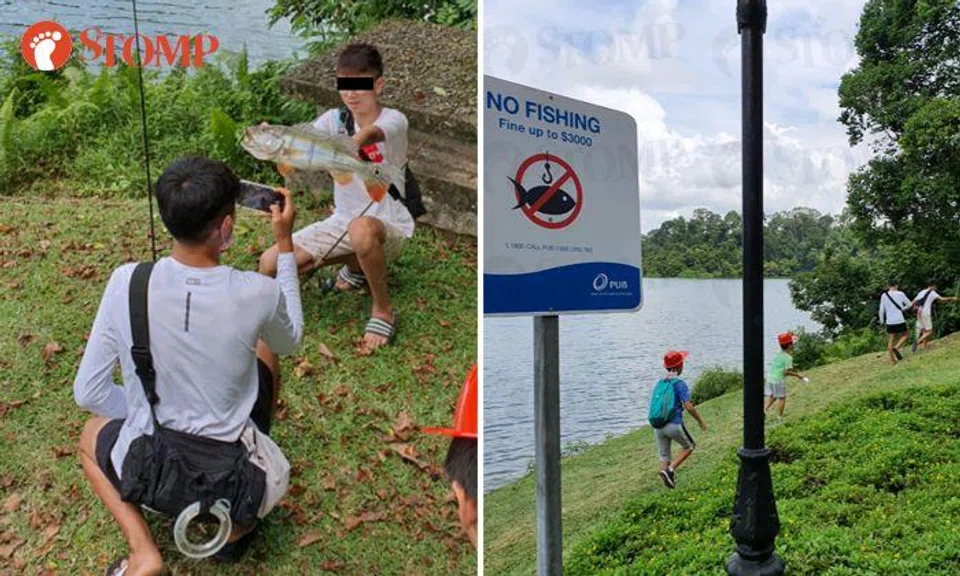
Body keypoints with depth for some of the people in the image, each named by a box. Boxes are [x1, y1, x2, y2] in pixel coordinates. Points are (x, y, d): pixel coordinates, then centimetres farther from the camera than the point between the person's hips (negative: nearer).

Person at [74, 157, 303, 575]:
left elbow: (88, 394, -8)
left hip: (149, 473, 1)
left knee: (92, 435, 35)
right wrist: (285, 242, 2)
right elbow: (290, 341, 3)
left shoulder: (126, 282, -19)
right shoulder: (257, 293, -22)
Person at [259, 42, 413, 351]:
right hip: (342, 220, 6)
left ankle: (383, 310, -17)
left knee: (362, 229, -42)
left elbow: (371, 133, -38)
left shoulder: (393, 120, -14)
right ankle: (357, 264, 18)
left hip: (388, 225, -6)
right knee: (270, 265, -3)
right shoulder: (335, 119, 0)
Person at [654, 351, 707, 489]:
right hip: (674, 424, -6)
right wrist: (700, 421, -3)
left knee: (664, 455, 15)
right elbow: (688, 406, -16)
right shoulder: (680, 384, -9)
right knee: (689, 446, 17)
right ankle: (671, 469, 0)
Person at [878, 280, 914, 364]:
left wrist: (882, 320, 14)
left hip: (889, 321, 2)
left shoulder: (883, 295, -1)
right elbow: (910, 304, 6)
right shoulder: (900, 294, -5)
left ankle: (892, 359, 7)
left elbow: (881, 309, 2)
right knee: (905, 335, 17)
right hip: (900, 320, -2)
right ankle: (896, 347, -9)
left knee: (891, 338, 11)